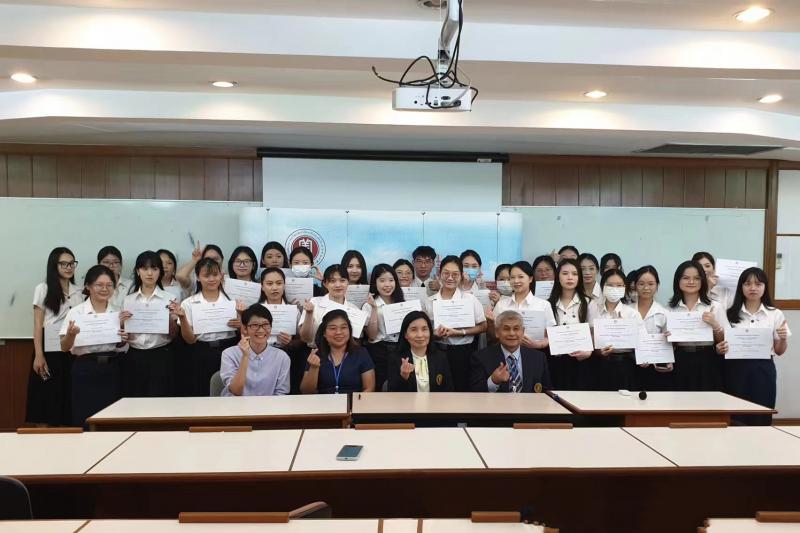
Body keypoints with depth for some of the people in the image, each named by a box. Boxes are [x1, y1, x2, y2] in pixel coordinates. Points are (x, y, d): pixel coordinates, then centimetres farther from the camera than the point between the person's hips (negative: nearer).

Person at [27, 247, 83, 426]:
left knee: (68, 398, 4)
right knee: (47, 397, -1)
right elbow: (38, 325, -2)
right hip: (49, 350, -3)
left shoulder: (78, 292, 12)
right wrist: (38, 355, -9)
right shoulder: (43, 289, 1)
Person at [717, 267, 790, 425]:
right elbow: (722, 345, 8)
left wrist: (783, 339, -12)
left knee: (761, 420, 4)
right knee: (735, 420, 2)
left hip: (763, 371, 0)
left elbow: (779, 351, 8)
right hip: (736, 369, 0)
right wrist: (720, 349, -14)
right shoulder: (730, 314, 3)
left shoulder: (775, 314, 4)